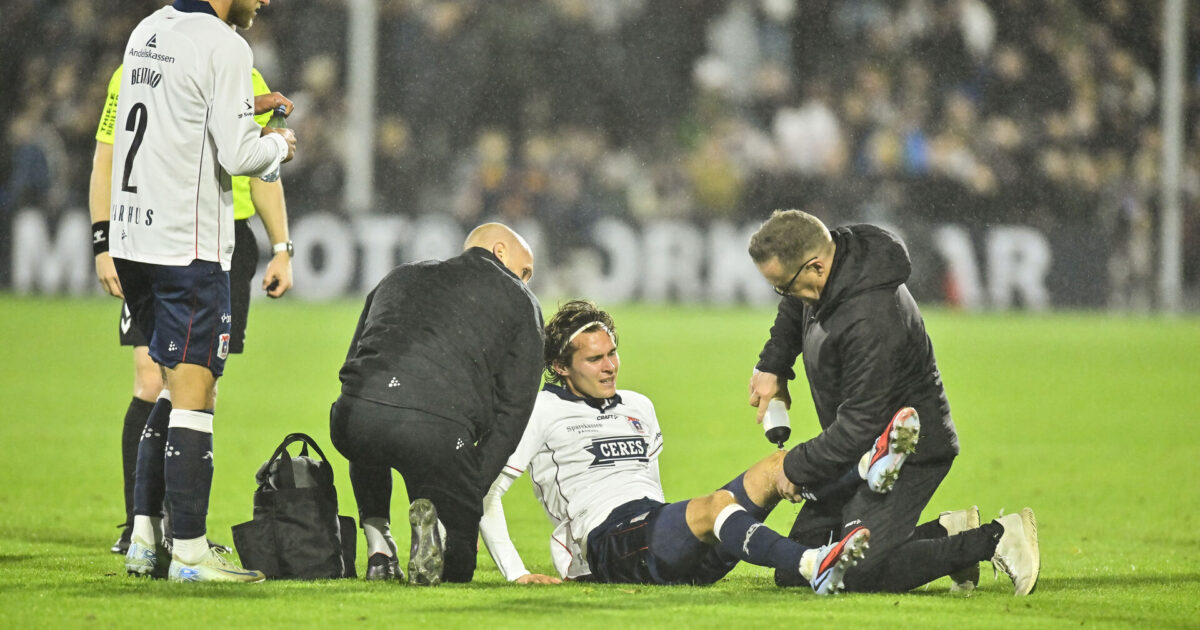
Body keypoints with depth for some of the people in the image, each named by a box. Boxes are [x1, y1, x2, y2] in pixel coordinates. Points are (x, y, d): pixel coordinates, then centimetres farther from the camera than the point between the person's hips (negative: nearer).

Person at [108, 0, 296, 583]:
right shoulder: (223, 47, -14)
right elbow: (238, 157, -18)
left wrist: (244, 114, 21)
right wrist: (277, 145, 3)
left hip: (132, 237, 8)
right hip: (188, 246, -8)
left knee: (176, 390, 17)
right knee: (194, 397, -5)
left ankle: (144, 540, 15)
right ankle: (189, 552, -4)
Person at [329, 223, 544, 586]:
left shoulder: (400, 277, 34)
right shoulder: (521, 303, 22)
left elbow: (353, 363, 31)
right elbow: (512, 409, 12)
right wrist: (474, 488, 11)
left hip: (354, 417, 3)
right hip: (440, 428, -3)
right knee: (457, 567, 16)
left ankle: (379, 554, 25)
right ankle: (436, 526, -18)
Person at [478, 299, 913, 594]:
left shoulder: (639, 408, 27)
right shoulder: (543, 413, 7)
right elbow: (486, 490, 2)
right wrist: (516, 573, -6)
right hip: (607, 544, -7)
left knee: (779, 467, -13)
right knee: (717, 504, -38)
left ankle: (871, 471, -42)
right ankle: (814, 566, -65)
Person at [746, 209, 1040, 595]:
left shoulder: (872, 320, -33)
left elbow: (859, 424, -28)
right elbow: (795, 310, 23)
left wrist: (797, 467, -15)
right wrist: (772, 366, 15)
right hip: (863, 451, 10)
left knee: (858, 574, -20)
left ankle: (998, 538, -8)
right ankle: (947, 533, 13)